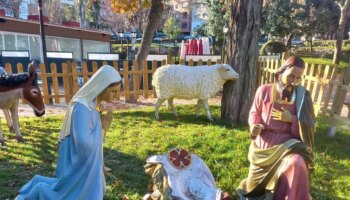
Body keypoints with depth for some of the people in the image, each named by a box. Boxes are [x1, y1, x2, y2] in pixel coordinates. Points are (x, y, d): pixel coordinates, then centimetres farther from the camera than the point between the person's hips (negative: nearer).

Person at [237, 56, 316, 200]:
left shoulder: (303, 96, -2)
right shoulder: (264, 90, -2)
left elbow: (309, 128, 1)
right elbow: (254, 113, 10)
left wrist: (292, 119, -17)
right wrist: (255, 126, -12)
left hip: (287, 142, 0)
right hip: (264, 141, 1)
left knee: (296, 164, -32)